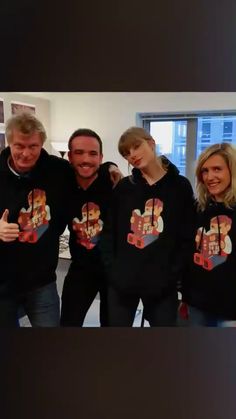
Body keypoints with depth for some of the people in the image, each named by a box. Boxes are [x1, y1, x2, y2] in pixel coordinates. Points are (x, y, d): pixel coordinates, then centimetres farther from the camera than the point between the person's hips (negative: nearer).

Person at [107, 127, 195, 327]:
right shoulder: (123, 187, 4)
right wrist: (112, 267, -3)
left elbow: (187, 237, -4)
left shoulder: (180, 186, -2)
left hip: (163, 283, -2)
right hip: (122, 281, 2)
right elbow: (111, 231, 6)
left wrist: (173, 274, -11)